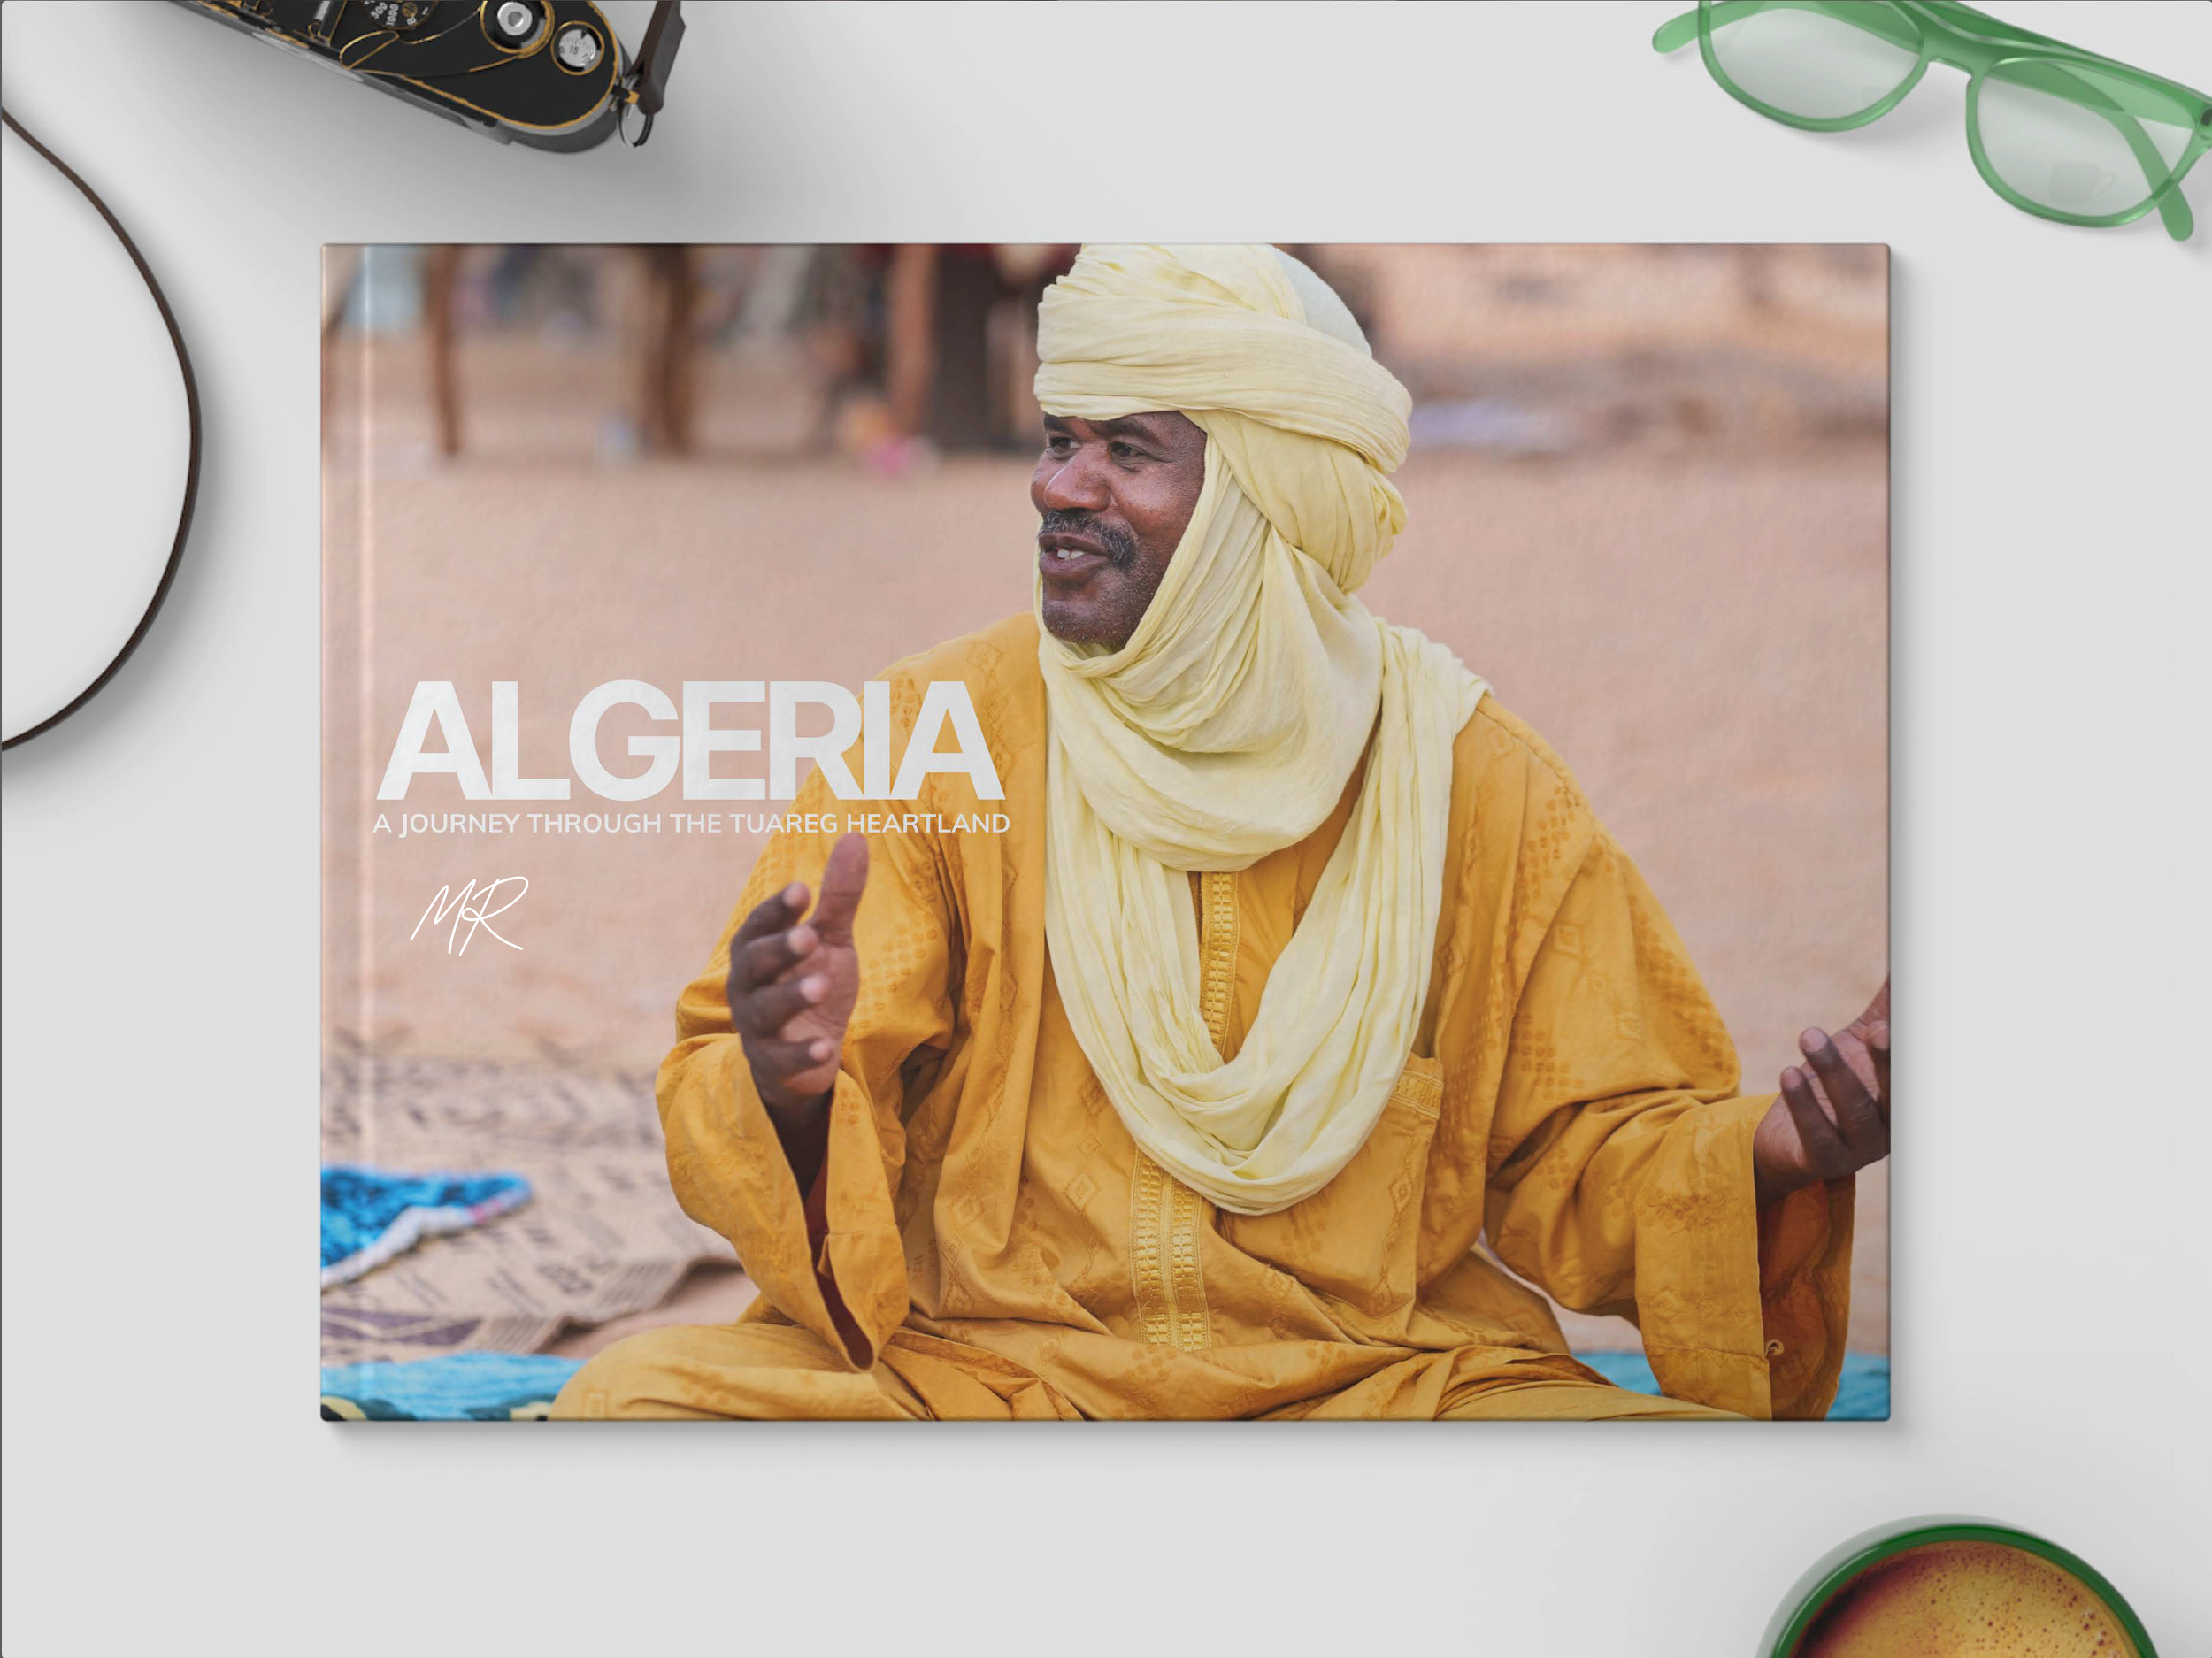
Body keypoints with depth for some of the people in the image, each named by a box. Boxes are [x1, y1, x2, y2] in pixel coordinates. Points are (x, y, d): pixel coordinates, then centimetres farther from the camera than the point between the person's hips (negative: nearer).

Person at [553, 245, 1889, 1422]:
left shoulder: (1474, 778, 3)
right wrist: (791, 1085, -27)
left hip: (1383, 1374, 1)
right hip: (974, 1366, 0)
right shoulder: (936, 729, 0)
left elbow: (1578, 1151, 9)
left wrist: (1762, 1153, -13)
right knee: (637, 1398, -27)